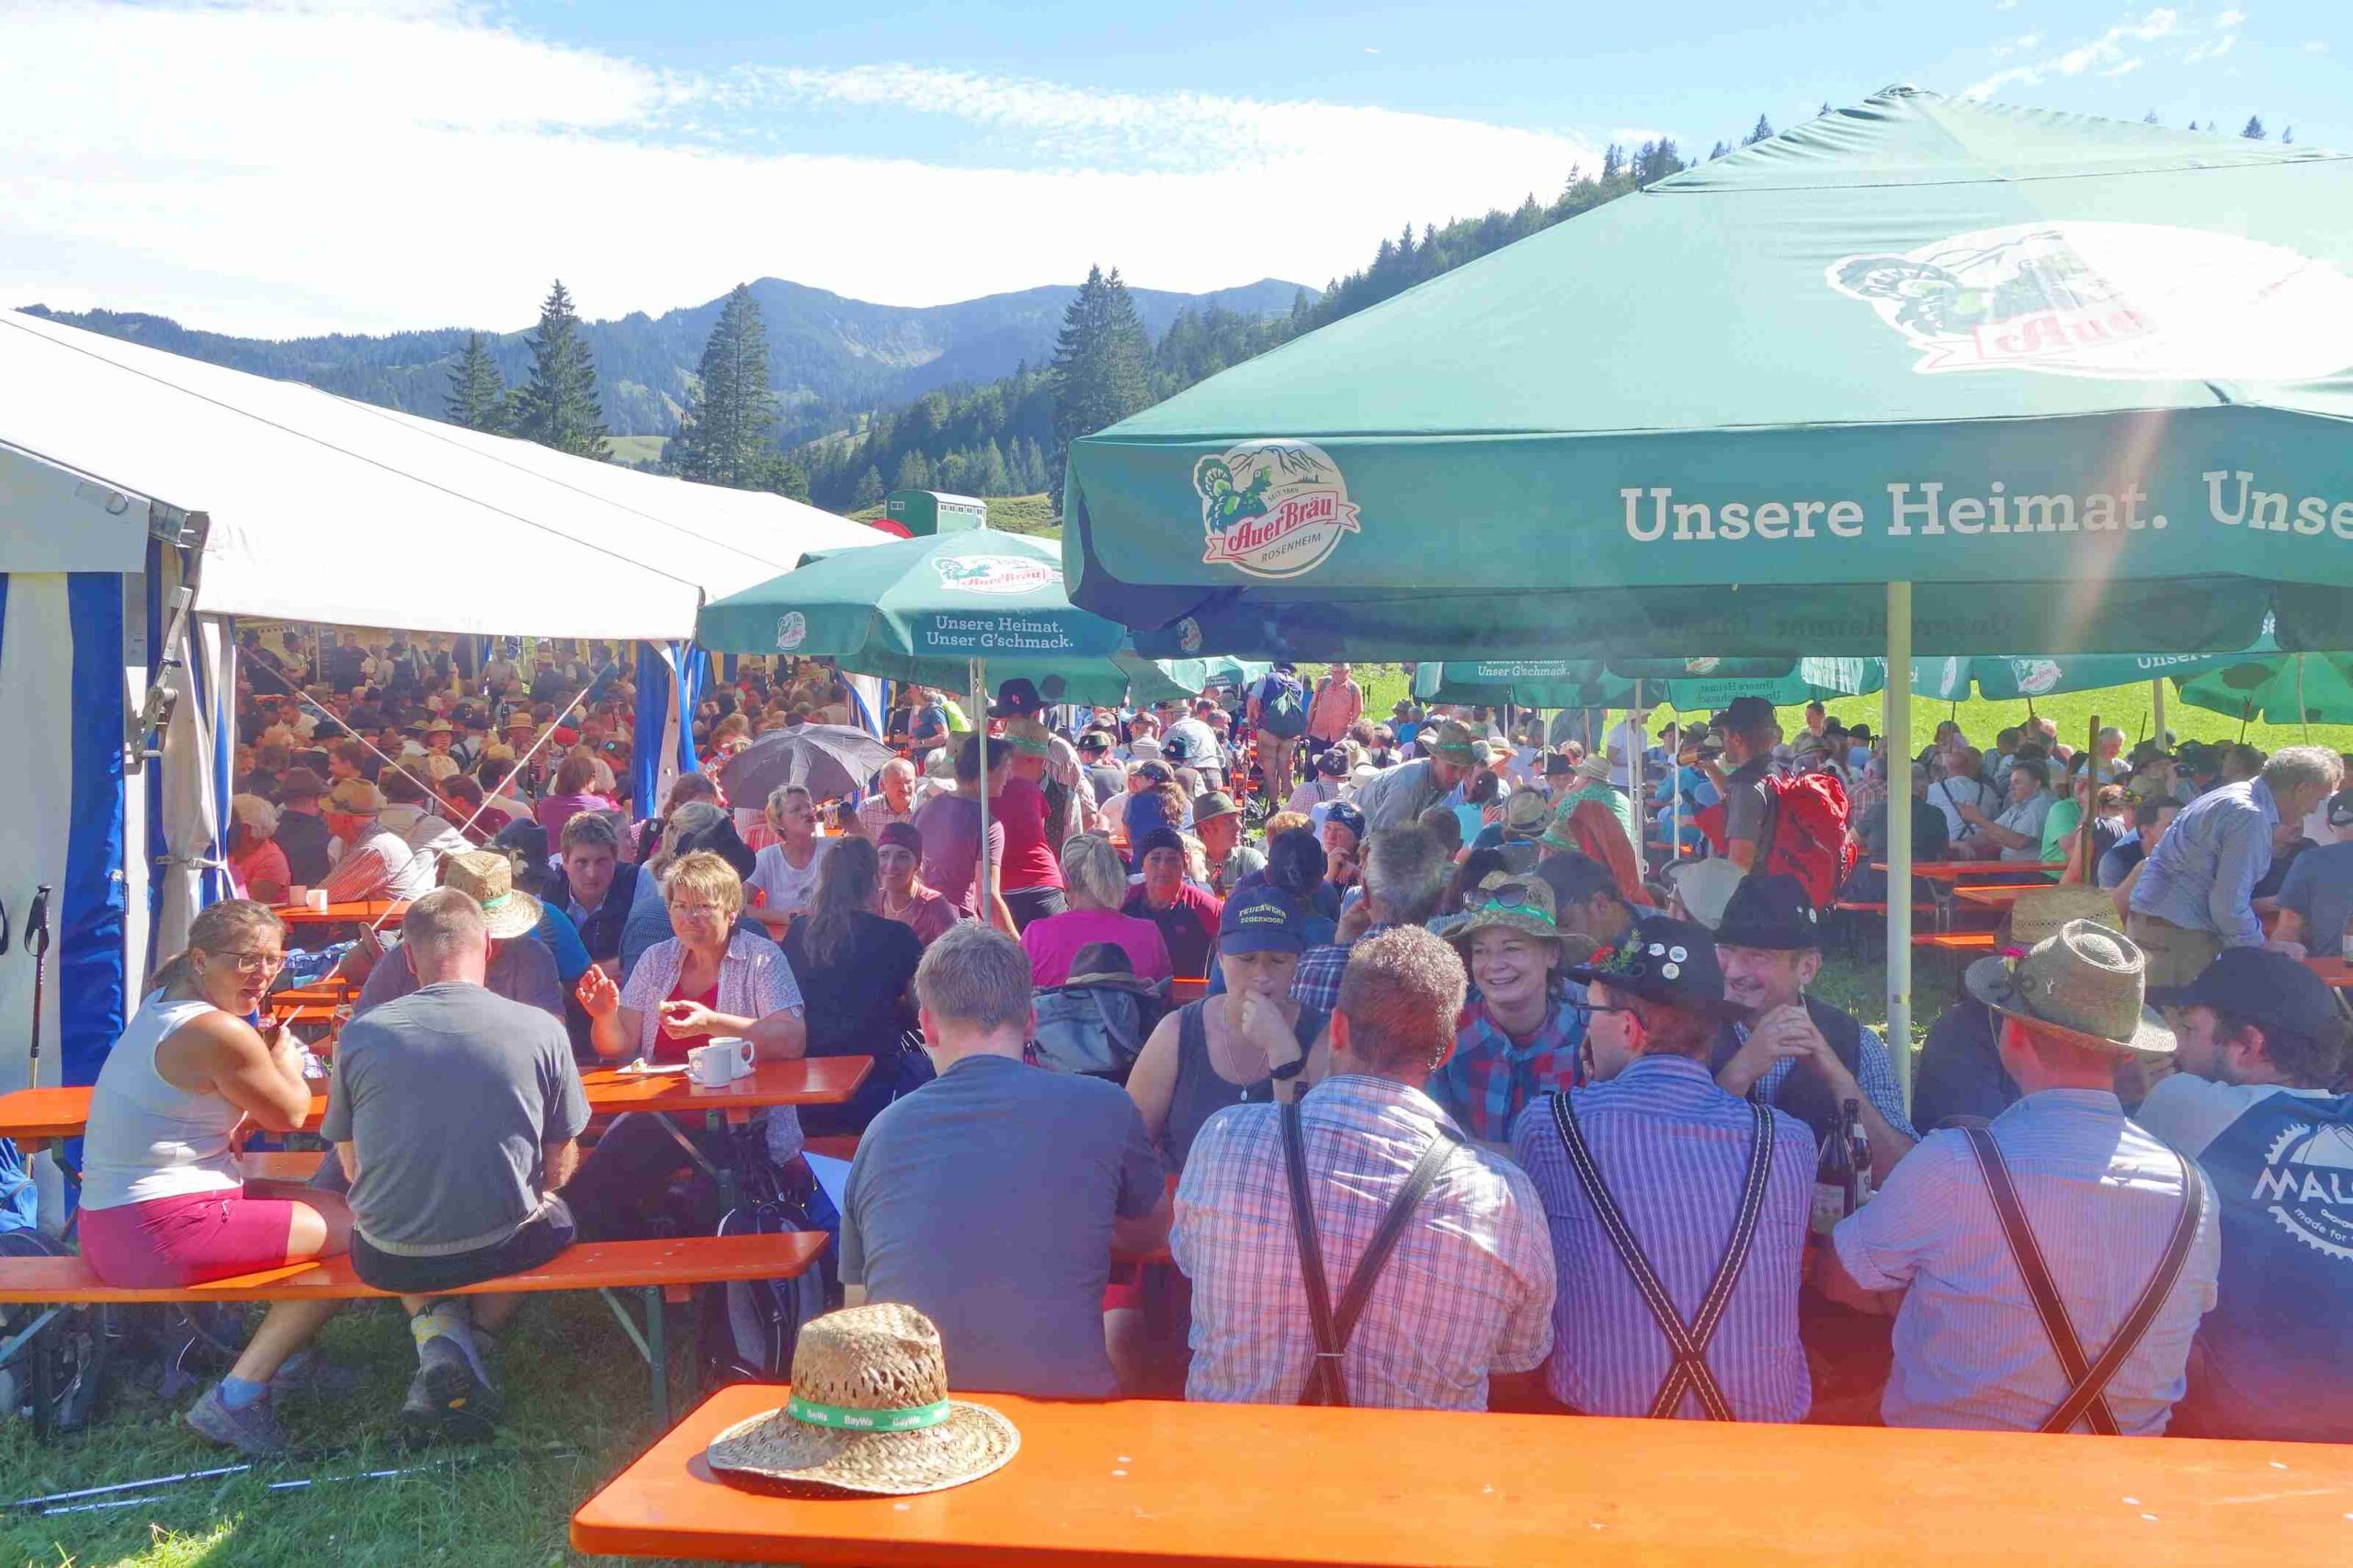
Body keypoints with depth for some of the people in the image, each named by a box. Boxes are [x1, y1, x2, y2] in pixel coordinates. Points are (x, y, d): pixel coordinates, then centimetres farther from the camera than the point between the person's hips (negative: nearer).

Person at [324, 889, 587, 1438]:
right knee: (555, 1211, 33)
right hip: (504, 1249, 0)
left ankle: (435, 1326, 7)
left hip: (388, 1263, 1)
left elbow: (353, 1170, 5)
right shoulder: (542, 1030, -9)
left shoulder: (358, 1035, -6)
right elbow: (559, 1167, 2)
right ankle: (475, 1338, 10)